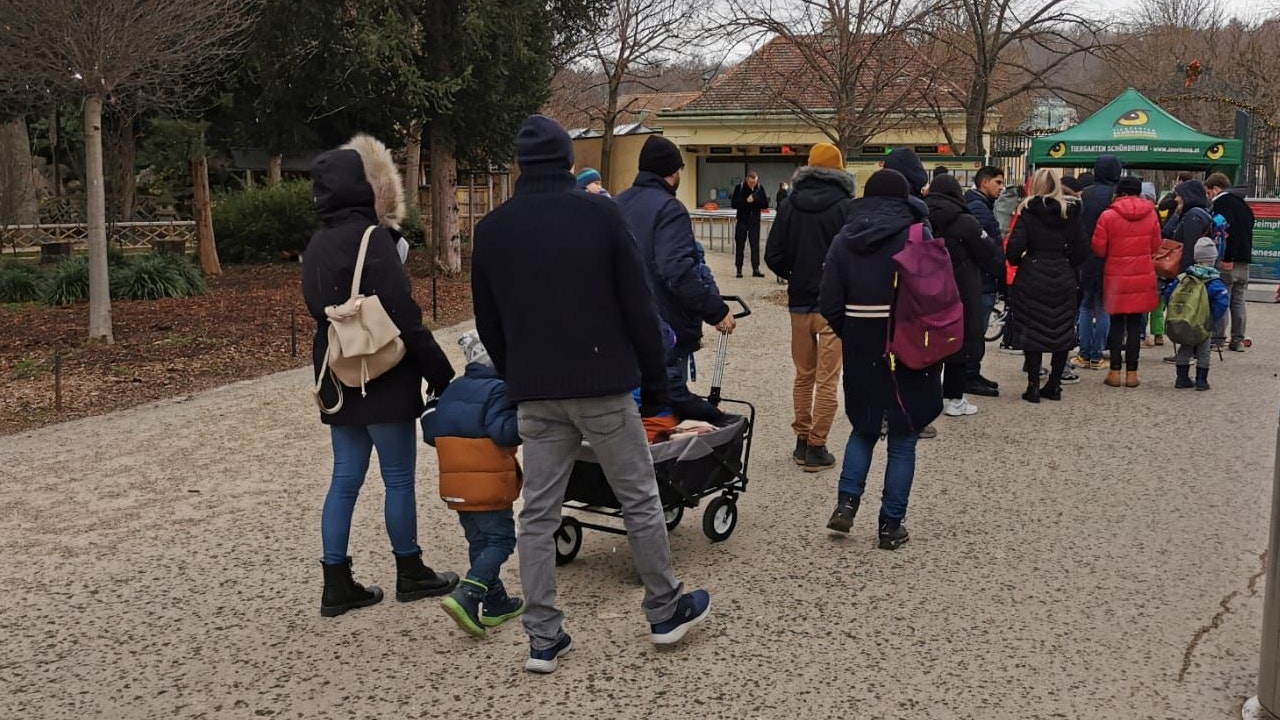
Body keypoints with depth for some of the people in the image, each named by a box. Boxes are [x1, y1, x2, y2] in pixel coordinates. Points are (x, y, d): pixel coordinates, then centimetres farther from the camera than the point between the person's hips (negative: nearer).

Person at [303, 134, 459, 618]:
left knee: (345, 479, 10)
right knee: (400, 479, 5)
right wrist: (441, 373, -13)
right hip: (383, 382, -8)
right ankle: (410, 574, 17)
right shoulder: (371, 238, -15)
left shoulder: (318, 245, 11)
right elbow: (404, 318, -18)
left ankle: (337, 586, 14)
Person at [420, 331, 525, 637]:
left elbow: (431, 432, 12)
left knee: (479, 541, 16)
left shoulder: (452, 390, 12)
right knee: (500, 540, -3)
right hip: (487, 484, -8)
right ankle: (466, 596, -20)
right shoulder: (498, 389, -11)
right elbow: (503, 431, -23)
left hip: (456, 485, 8)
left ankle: (496, 603, 22)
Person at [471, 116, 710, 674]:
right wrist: (655, 381, 3)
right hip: (603, 386, -3)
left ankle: (543, 638, 10)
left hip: (534, 394, 3)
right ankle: (666, 611, 22)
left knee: (538, 512, 8)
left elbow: (488, 323, 11)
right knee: (639, 499, 10)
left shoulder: (492, 228, 5)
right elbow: (639, 306, -6)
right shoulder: (599, 213, -6)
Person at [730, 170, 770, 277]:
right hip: (742, 221, -1)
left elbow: (766, 204, -4)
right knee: (740, 245, 3)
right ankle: (739, 269, 9)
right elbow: (733, 203, -10)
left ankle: (756, 269, 2)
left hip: (755, 221, 1)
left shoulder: (760, 189, 0)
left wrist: (754, 200, -18)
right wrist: (746, 201, -21)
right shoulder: (739, 188, -4)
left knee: (755, 246, 0)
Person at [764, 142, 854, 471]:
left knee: (803, 376, 17)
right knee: (827, 380, 4)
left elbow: (773, 255, -2)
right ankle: (816, 448, 5)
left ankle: (802, 441, 22)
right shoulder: (845, 206, -11)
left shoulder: (790, 205, -1)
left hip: (799, 301, 4)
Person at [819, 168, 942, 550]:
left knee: (864, 427, 22)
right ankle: (891, 525, 11)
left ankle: (847, 502, 8)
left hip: (860, 350, 3)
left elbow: (829, 304, -1)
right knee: (902, 439, 7)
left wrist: (851, 335, 12)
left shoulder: (844, 239, 2)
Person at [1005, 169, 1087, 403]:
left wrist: (1016, 261, 6)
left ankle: (1033, 386, 1)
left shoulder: (1028, 211, -7)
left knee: (1031, 330, 3)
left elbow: (1016, 245, -14)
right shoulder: (1070, 212, 3)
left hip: (1032, 278, -3)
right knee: (1062, 331, 11)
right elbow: (1080, 249, 1)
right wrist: (1068, 265, 16)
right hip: (1063, 279, 3)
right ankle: (1054, 385, 16)